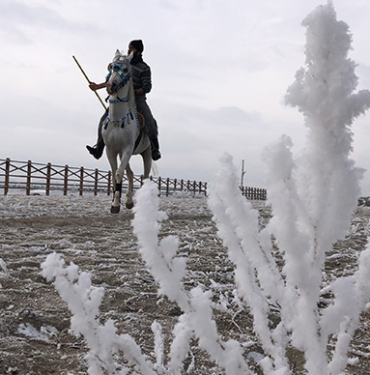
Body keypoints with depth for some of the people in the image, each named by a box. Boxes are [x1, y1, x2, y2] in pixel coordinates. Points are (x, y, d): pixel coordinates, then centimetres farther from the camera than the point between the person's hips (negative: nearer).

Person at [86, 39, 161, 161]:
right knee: (104, 120, -10)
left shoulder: (144, 68, -1)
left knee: (150, 123, -22)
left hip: (138, 99, -4)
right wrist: (98, 86, 22)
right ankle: (99, 148, -4)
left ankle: (155, 149, -8)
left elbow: (147, 88, -9)